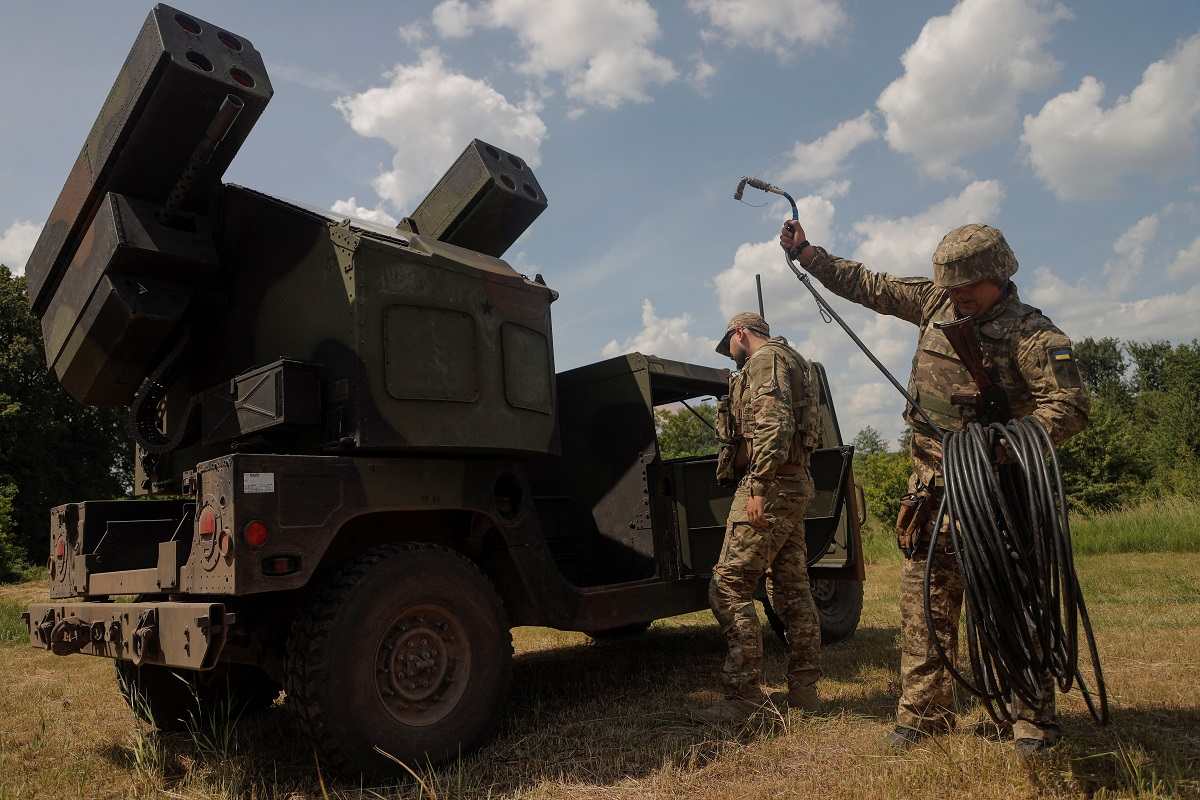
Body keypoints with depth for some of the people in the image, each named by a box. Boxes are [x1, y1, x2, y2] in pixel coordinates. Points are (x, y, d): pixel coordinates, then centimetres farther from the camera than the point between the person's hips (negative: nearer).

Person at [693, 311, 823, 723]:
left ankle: (744, 695, -9)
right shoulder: (787, 361, 26)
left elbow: (774, 424, -21)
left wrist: (759, 488, -26)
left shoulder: (766, 358, -6)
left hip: (771, 484, -11)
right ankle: (803, 688, 19)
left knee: (728, 587, -10)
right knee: (791, 589, 12)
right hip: (793, 485, 11)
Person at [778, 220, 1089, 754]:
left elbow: (1070, 408, -18)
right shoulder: (933, 302, 6)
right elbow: (867, 286, 14)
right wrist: (805, 253, 14)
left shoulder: (1032, 334, -11)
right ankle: (925, 711, 15)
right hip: (931, 484, 6)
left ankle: (1034, 719, 15)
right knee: (924, 596, 6)